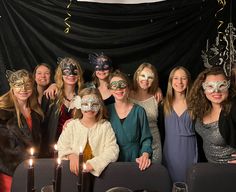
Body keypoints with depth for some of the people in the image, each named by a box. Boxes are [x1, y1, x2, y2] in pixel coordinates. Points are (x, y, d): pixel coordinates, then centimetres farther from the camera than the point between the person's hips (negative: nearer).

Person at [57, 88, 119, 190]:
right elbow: (61, 147, 3)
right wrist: (71, 155, -19)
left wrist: (92, 164, -19)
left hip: (98, 172, -1)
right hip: (74, 171, 2)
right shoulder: (71, 125, 10)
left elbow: (112, 151, -6)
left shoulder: (105, 126, 6)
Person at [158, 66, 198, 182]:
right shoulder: (164, 105, 3)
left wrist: (198, 158, -3)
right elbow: (161, 131, 6)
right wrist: (161, 154, 2)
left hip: (189, 152, -1)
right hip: (170, 153, 1)